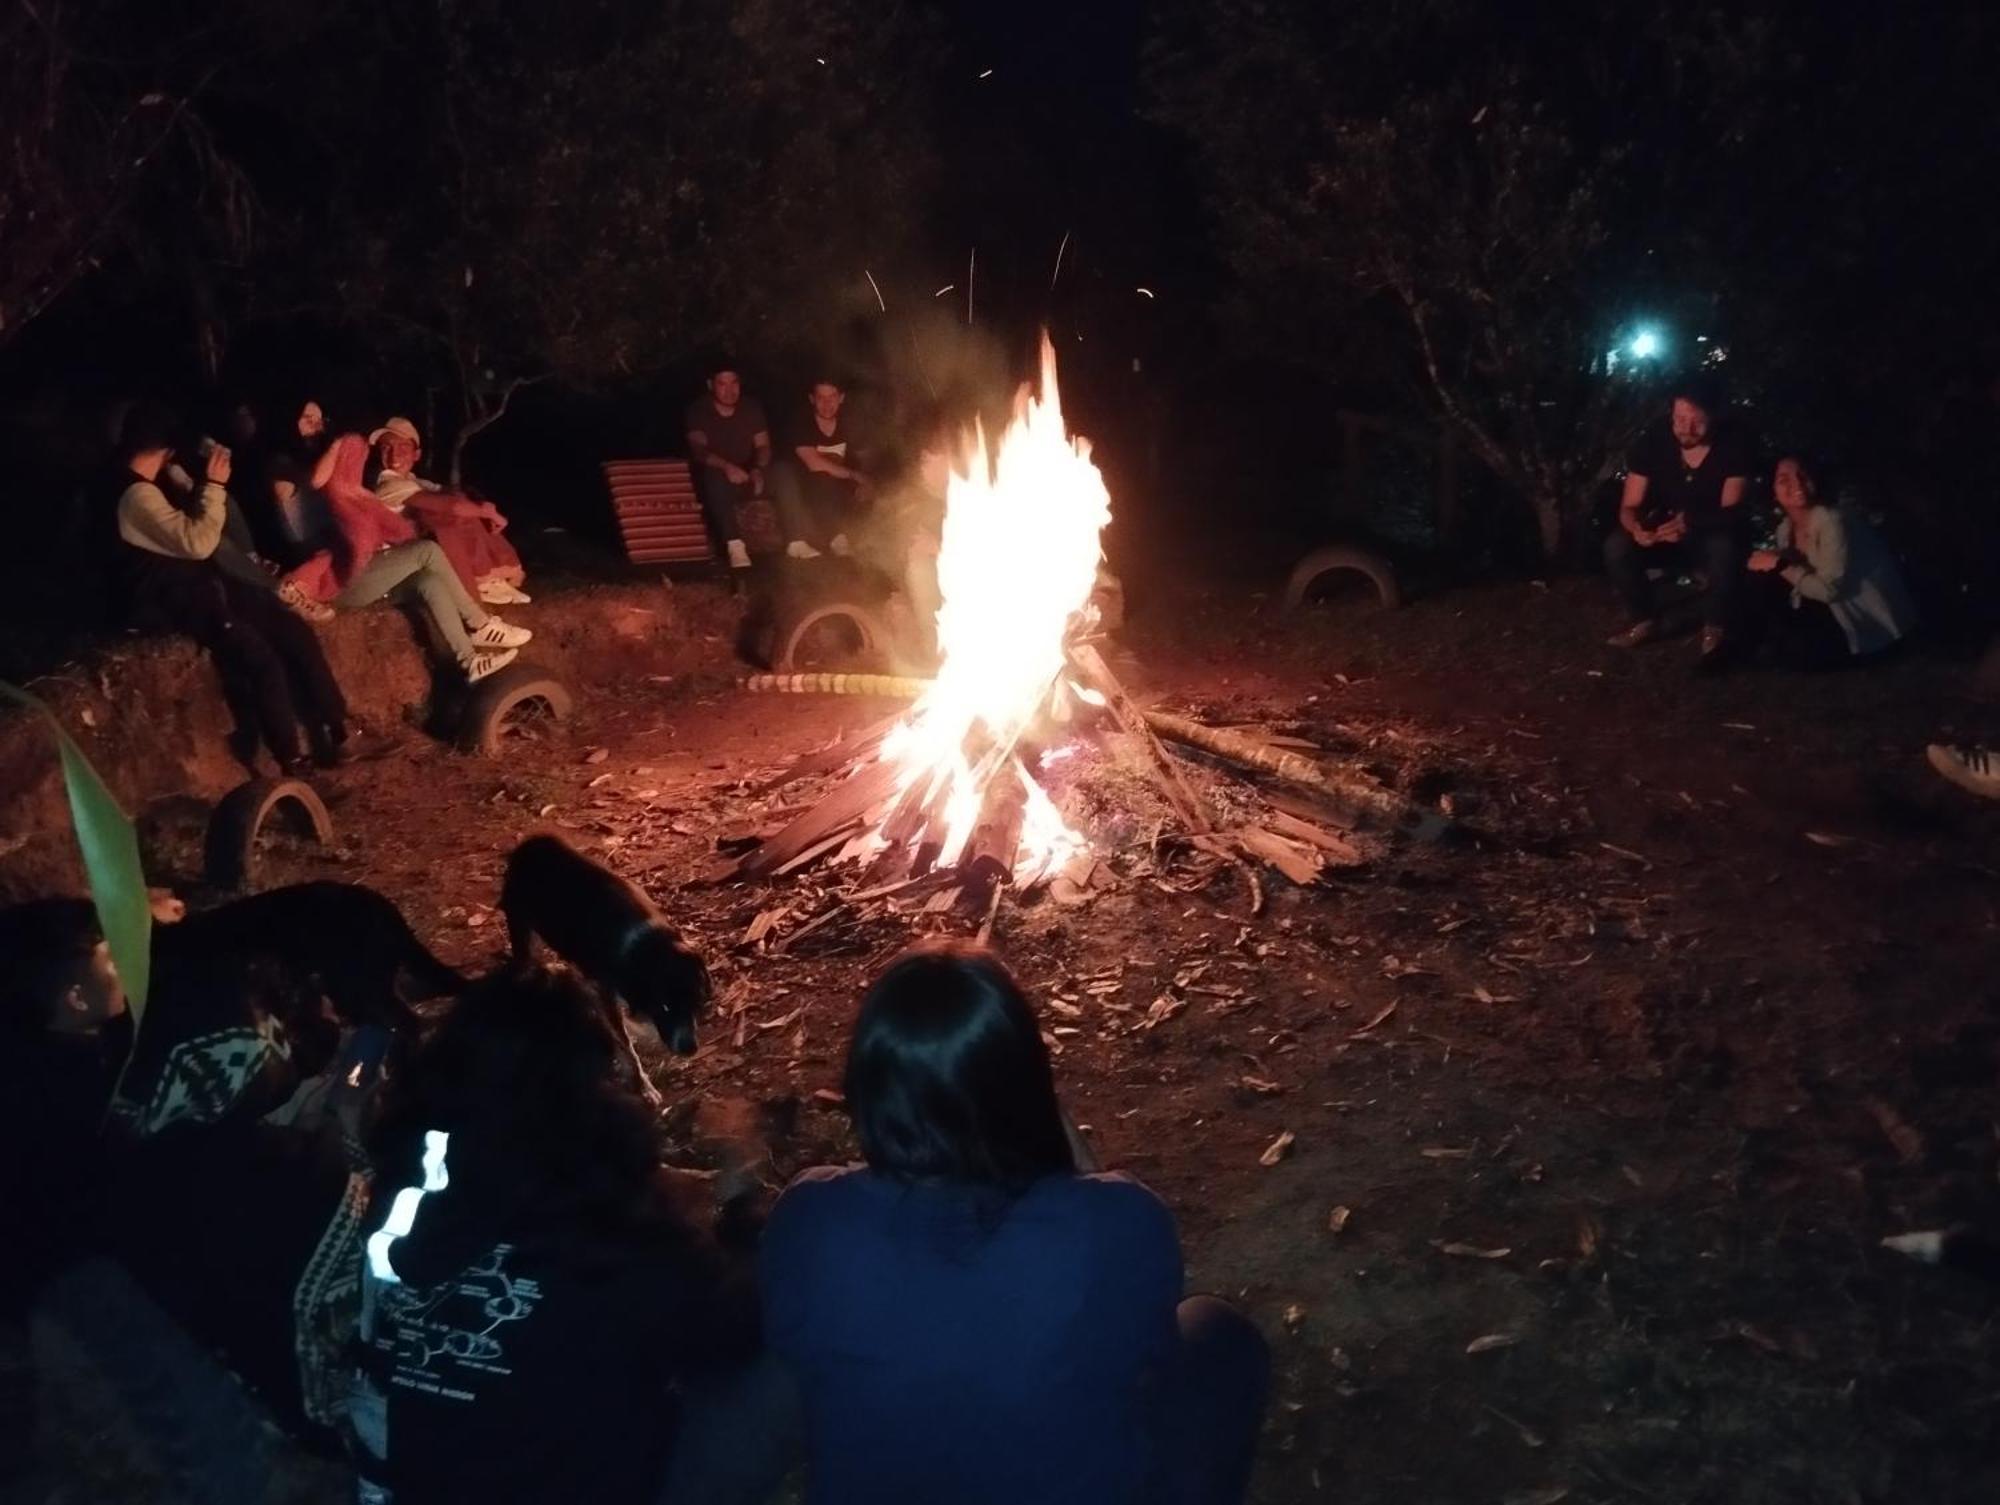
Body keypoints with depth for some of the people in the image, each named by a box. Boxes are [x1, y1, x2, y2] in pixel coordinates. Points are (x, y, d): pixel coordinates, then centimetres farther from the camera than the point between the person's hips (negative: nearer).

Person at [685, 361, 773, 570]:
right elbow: (698, 449, -17)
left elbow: (763, 446, -1)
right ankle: (735, 546, -50)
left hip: (748, 477, 3)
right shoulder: (698, 410, -3)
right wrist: (726, 467, -38)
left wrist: (759, 470, -25)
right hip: (717, 478, -3)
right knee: (713, 476, -38)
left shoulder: (752, 407, 8)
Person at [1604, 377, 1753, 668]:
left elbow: (1731, 511, -22)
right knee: (1616, 546, -26)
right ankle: (1645, 620, -4)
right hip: (1663, 536, 3)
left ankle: (1715, 630, -16)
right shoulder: (1651, 445, -13)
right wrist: (1637, 528, -38)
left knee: (1725, 549, -38)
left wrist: (1690, 524, -44)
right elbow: (1629, 507, -11)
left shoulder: (1732, 450, -17)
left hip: (1712, 538, -3)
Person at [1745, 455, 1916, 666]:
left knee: (1796, 648, -24)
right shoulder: (1786, 528, 0)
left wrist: (1781, 565, -19)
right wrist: (1774, 562, -17)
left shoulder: (1832, 520, -24)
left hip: (1872, 621, -7)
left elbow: (1830, 589, -27)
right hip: (1836, 608, 8)